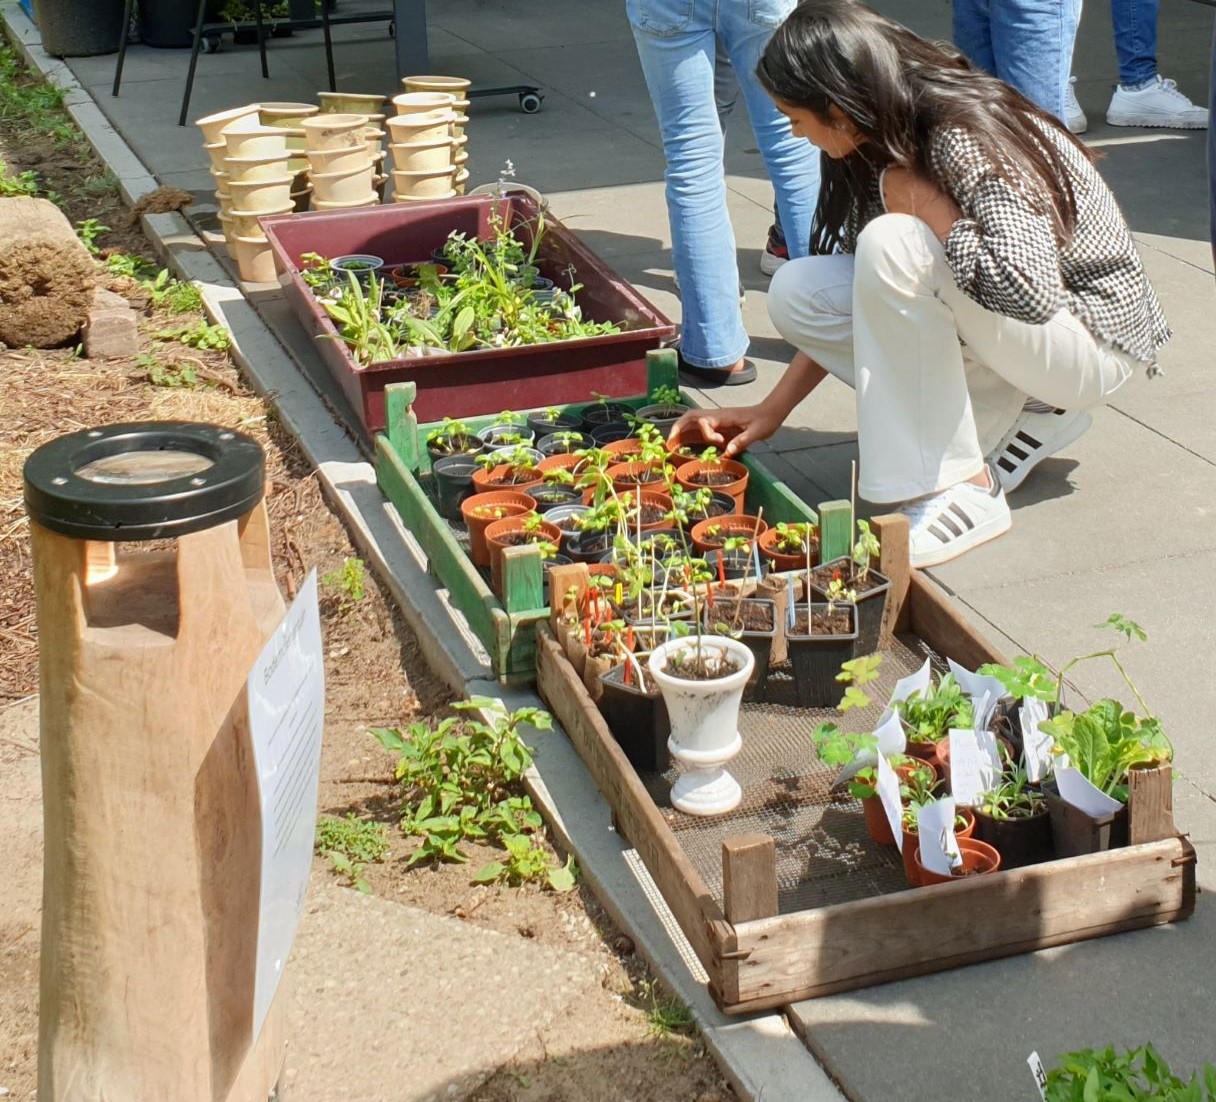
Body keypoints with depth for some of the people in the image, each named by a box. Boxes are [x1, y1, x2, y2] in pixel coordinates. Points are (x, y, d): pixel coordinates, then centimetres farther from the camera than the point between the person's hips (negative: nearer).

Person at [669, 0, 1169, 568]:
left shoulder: (966, 137, -26)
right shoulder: (893, 144, -1)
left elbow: (1031, 290, -38)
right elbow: (869, 294, 7)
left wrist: (920, 201, -25)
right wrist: (773, 409, 4)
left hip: (1092, 334, -9)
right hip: (995, 323, 9)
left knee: (893, 244, -31)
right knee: (796, 292, -6)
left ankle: (962, 492, -23)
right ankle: (1012, 421, 2)